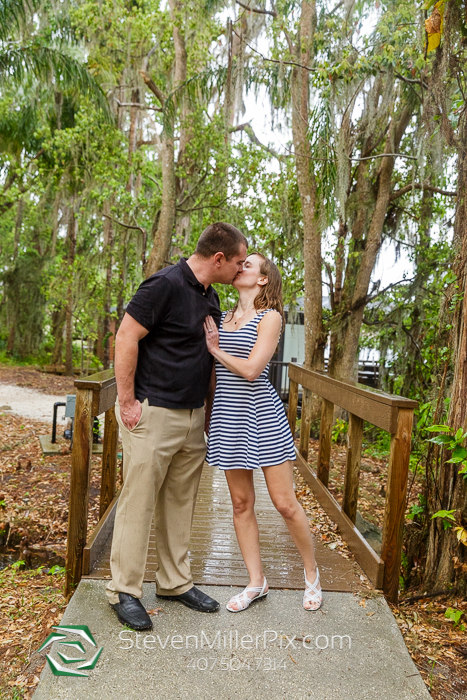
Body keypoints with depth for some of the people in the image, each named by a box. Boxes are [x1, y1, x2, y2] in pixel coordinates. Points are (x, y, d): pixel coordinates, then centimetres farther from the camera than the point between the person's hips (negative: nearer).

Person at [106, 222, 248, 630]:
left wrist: (208, 405, 15)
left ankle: (176, 582, 29)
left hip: (193, 417, 8)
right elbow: (126, 340, -16)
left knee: (181, 503, 15)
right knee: (139, 502, 2)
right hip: (153, 413, -8)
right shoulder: (166, 285, -14)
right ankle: (124, 591, 17)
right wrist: (127, 402, -15)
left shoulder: (211, 298, 12)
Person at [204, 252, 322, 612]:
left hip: (261, 415, -5)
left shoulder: (270, 317, -5)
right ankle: (257, 582, 25)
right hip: (227, 416, 6)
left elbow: (251, 370, -15)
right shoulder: (223, 317, 14)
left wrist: (216, 350, -6)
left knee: (286, 504, 1)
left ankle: (312, 572, 25)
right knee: (242, 503, 10)